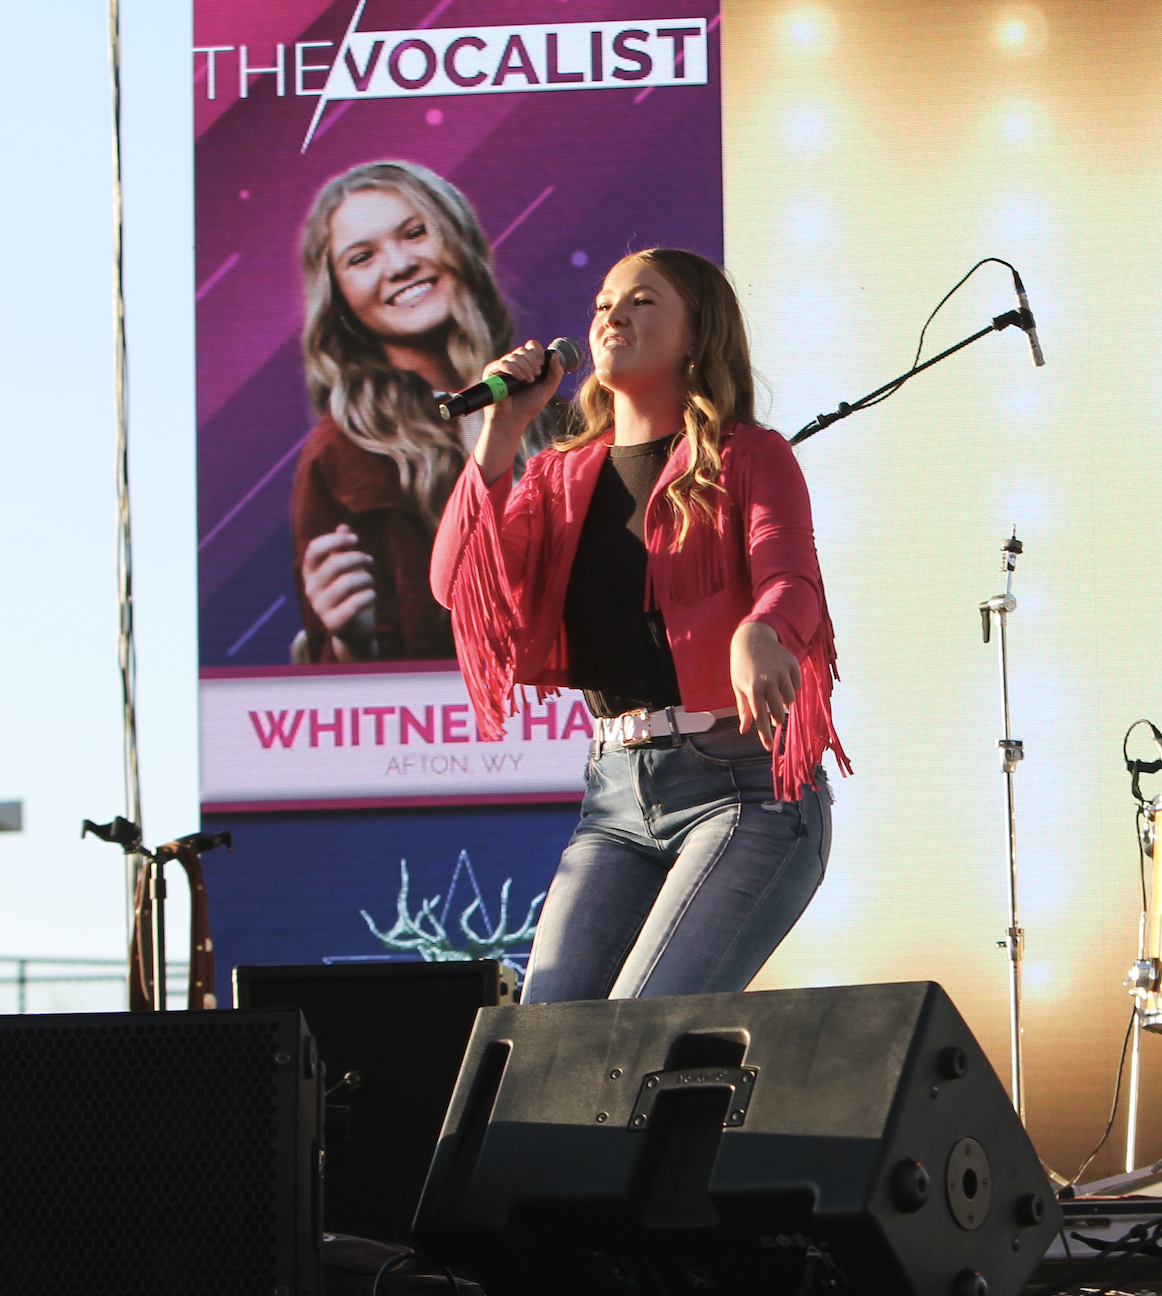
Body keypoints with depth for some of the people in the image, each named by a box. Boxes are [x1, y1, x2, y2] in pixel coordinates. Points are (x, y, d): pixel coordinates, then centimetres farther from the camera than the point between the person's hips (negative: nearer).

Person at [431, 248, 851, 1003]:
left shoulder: (748, 458, 3)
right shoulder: (563, 478, 17)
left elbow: (792, 580, -16)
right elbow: (459, 584, 4)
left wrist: (759, 636, -40)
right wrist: (500, 434, 0)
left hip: (744, 781, -5)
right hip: (617, 793, 5)